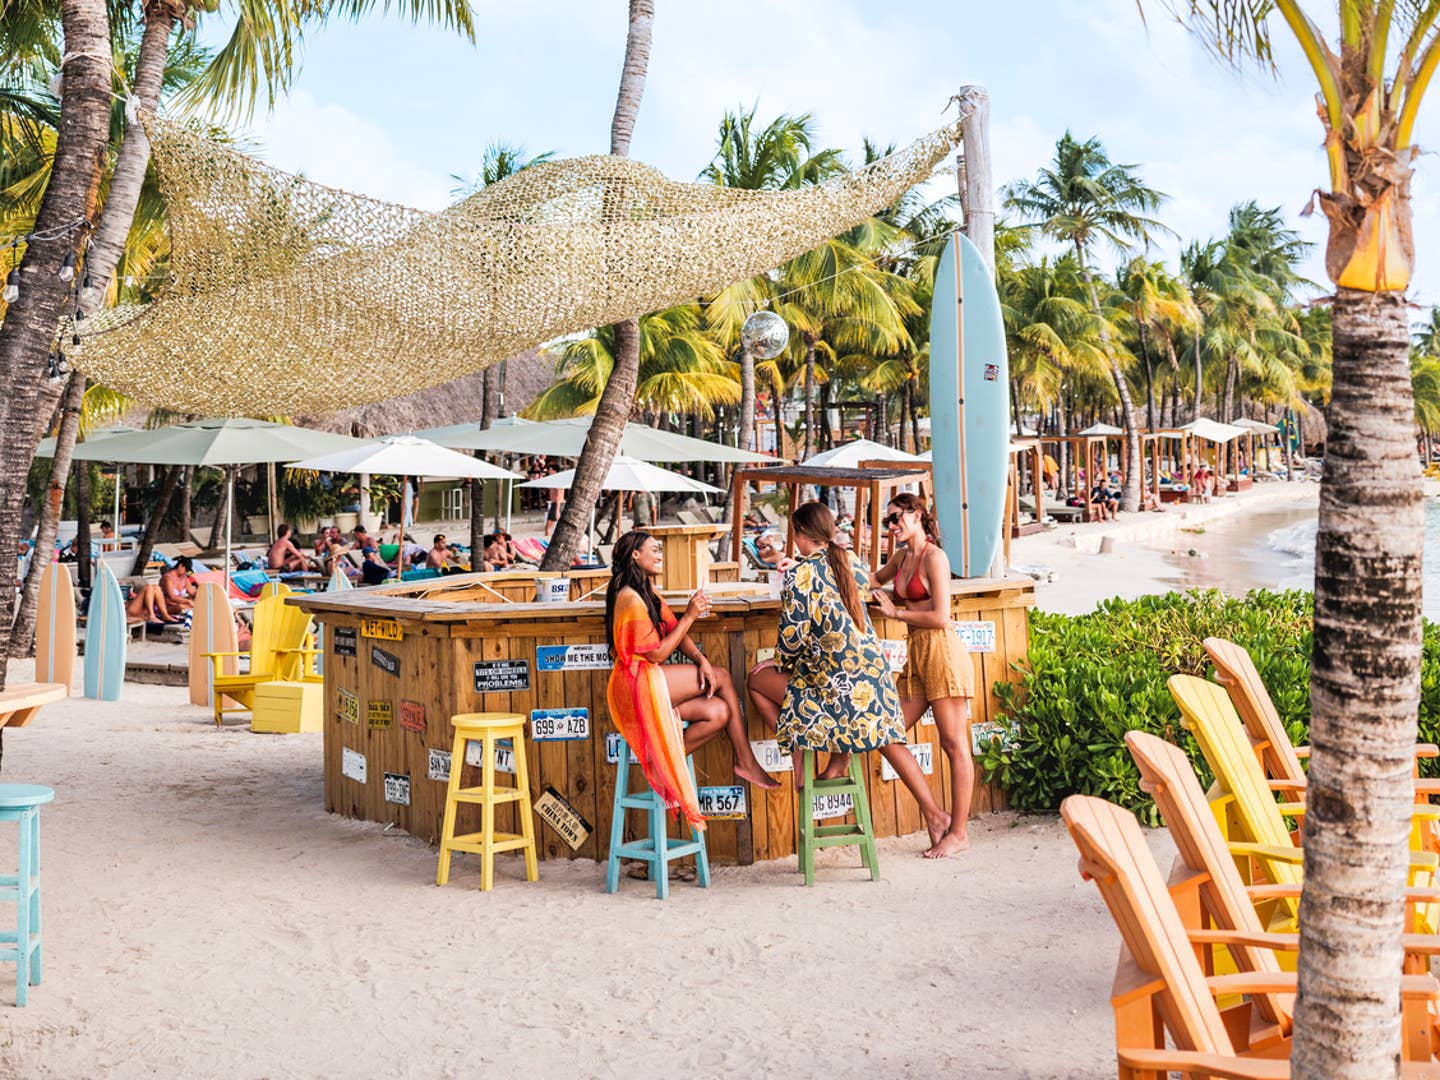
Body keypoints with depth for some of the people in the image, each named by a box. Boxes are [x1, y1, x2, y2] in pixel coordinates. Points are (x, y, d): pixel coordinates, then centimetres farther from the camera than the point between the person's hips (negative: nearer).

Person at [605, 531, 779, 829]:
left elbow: (677, 633, 14)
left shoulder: (648, 593, 18)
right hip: (637, 685, -9)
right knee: (721, 678, -14)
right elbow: (656, 654, -17)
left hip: (654, 683, 9)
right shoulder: (630, 598, -15)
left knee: (719, 712, -10)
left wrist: (700, 659, -6)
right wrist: (689, 616, -16)